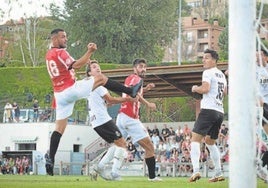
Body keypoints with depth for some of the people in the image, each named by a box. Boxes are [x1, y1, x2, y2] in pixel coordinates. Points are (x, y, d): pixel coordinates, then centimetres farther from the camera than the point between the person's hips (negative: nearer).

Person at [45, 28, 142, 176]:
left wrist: (82, 62, 24)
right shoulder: (60, 53, -11)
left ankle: (51, 160, -1)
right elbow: (75, 66, -23)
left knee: (59, 128, 6)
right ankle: (130, 91, 5)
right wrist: (89, 52, -25)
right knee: (101, 78, 4)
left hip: (59, 94, 8)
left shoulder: (48, 55, 17)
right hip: (71, 89, -8)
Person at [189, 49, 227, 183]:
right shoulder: (221, 75, 21)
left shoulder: (208, 72, -5)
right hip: (220, 111, 8)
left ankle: (196, 170, -27)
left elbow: (205, 88, -19)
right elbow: (225, 92, 30)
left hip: (209, 110, -8)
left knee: (195, 139, -10)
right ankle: (218, 174, 16)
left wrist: (195, 88, -1)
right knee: (210, 142, 21)